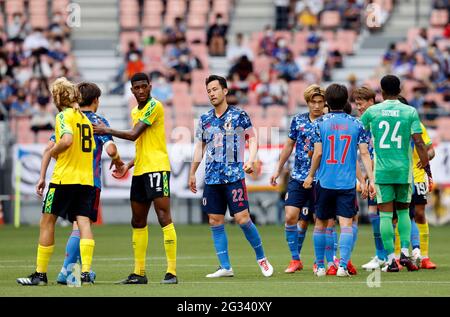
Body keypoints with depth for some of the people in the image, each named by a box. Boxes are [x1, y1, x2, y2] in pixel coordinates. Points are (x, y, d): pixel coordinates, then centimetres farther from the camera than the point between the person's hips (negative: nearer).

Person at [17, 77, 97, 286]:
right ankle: (86, 273, -15)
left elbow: (67, 140, -23)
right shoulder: (85, 118, 16)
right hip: (86, 180, 6)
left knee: (47, 222, 5)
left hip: (64, 177, -6)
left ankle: (40, 274, 9)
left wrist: (53, 151, -4)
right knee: (84, 223, -2)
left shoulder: (64, 115, -6)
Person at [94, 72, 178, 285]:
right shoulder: (135, 111, 19)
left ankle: (172, 271, -15)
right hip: (140, 171, 9)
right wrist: (128, 165, 16)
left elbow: (133, 135, -15)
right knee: (137, 222, 10)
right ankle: (139, 273, 16)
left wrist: (107, 131, -4)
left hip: (157, 168, -9)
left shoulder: (154, 106, -9)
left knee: (164, 217, -13)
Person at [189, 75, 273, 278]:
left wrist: (250, 160, -16)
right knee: (215, 222, 2)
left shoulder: (239, 115, -1)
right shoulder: (205, 119, 12)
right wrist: (192, 173, 19)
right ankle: (225, 267, 6)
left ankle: (261, 257, 9)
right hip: (211, 178, 5)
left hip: (234, 175, -5)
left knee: (242, 219, -10)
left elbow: (252, 139, 1)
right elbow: (200, 147, 20)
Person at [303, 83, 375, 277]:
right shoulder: (356, 124, 2)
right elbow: (364, 153, -2)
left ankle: (320, 266, 21)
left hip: (324, 182, 0)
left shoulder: (320, 123, -1)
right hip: (347, 183, 0)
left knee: (321, 223, 15)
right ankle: (343, 266, -18)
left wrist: (311, 176, 8)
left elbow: (318, 153, -5)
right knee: (346, 224, -3)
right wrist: (371, 179, 1)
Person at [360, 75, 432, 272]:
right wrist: (426, 166, 3)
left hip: (381, 170, -1)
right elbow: (418, 142, -5)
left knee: (385, 214, 1)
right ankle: (405, 252, 0)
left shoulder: (372, 112, 1)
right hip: (404, 169, 1)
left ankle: (391, 258, -4)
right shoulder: (410, 112, 0)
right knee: (403, 212, 15)